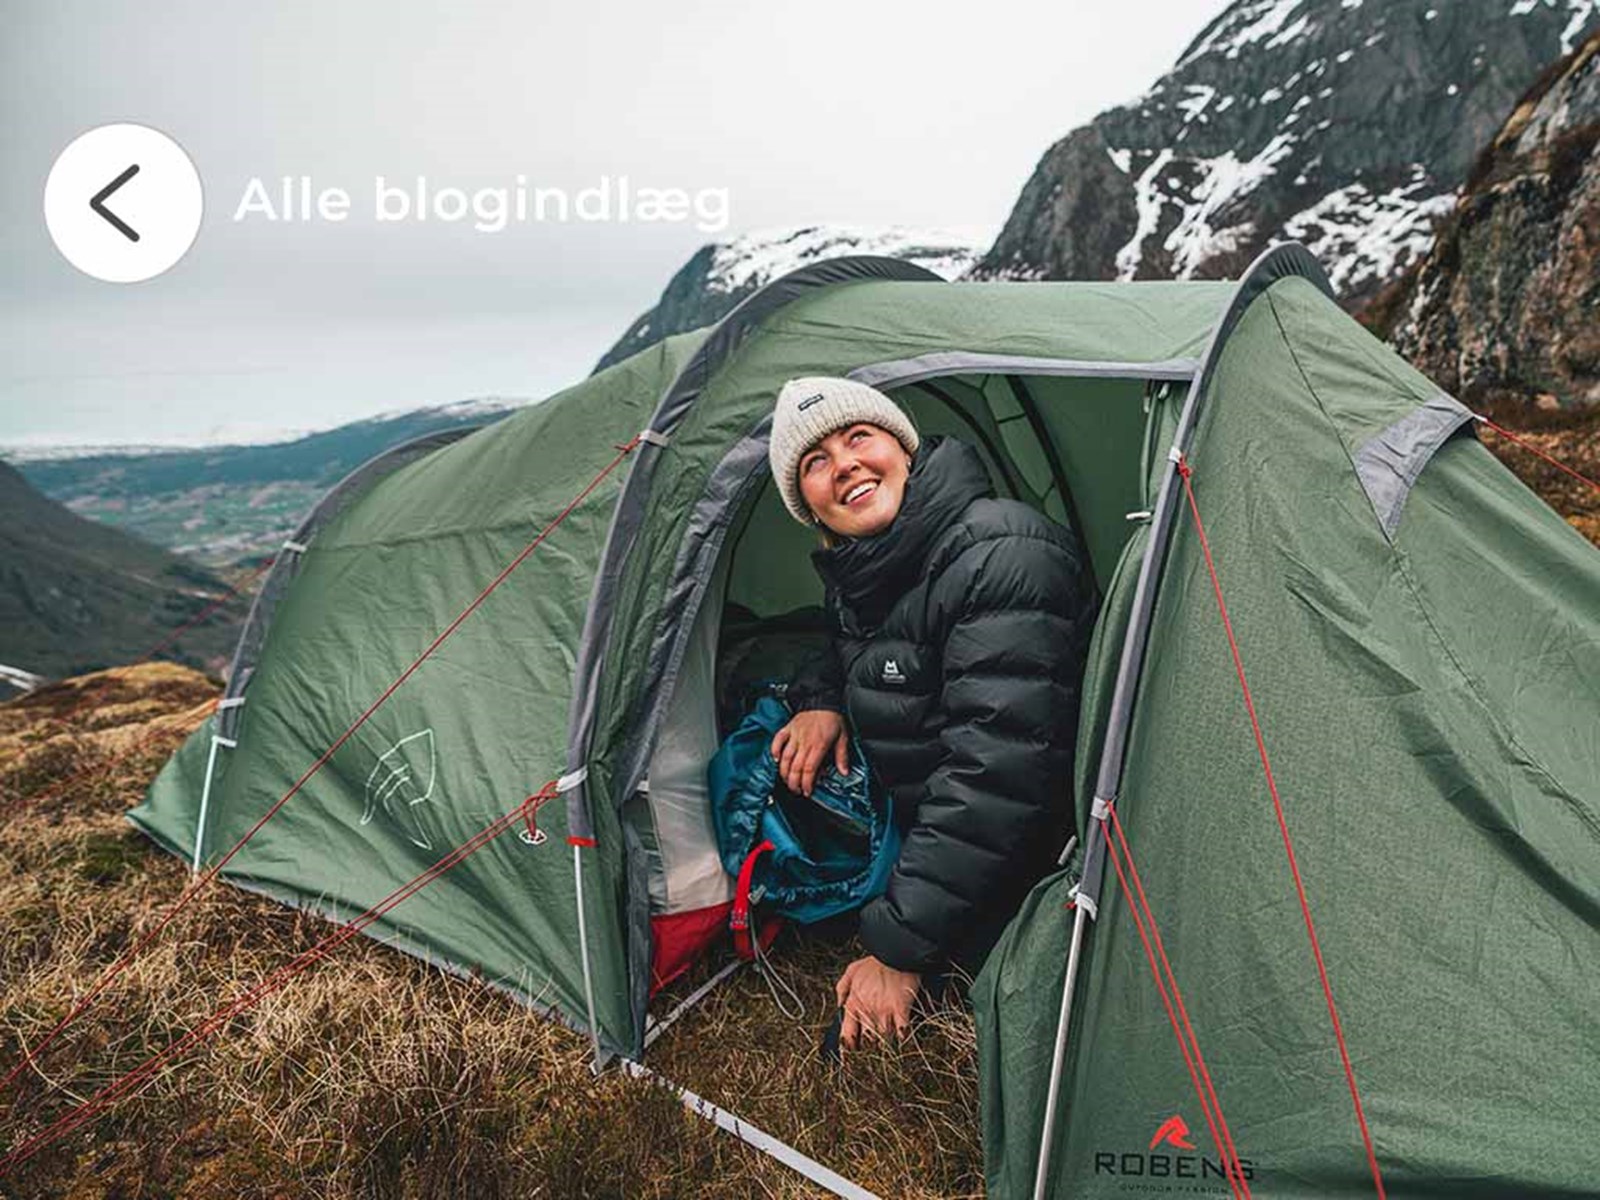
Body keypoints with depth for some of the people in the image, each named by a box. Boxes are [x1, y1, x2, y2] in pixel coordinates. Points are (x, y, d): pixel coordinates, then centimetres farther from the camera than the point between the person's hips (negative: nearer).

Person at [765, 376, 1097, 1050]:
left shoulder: (1003, 555, -26)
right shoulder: (857, 570, 3)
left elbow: (996, 771, -30)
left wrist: (900, 950, -26)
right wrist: (820, 698, 1)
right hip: (923, 837, 8)